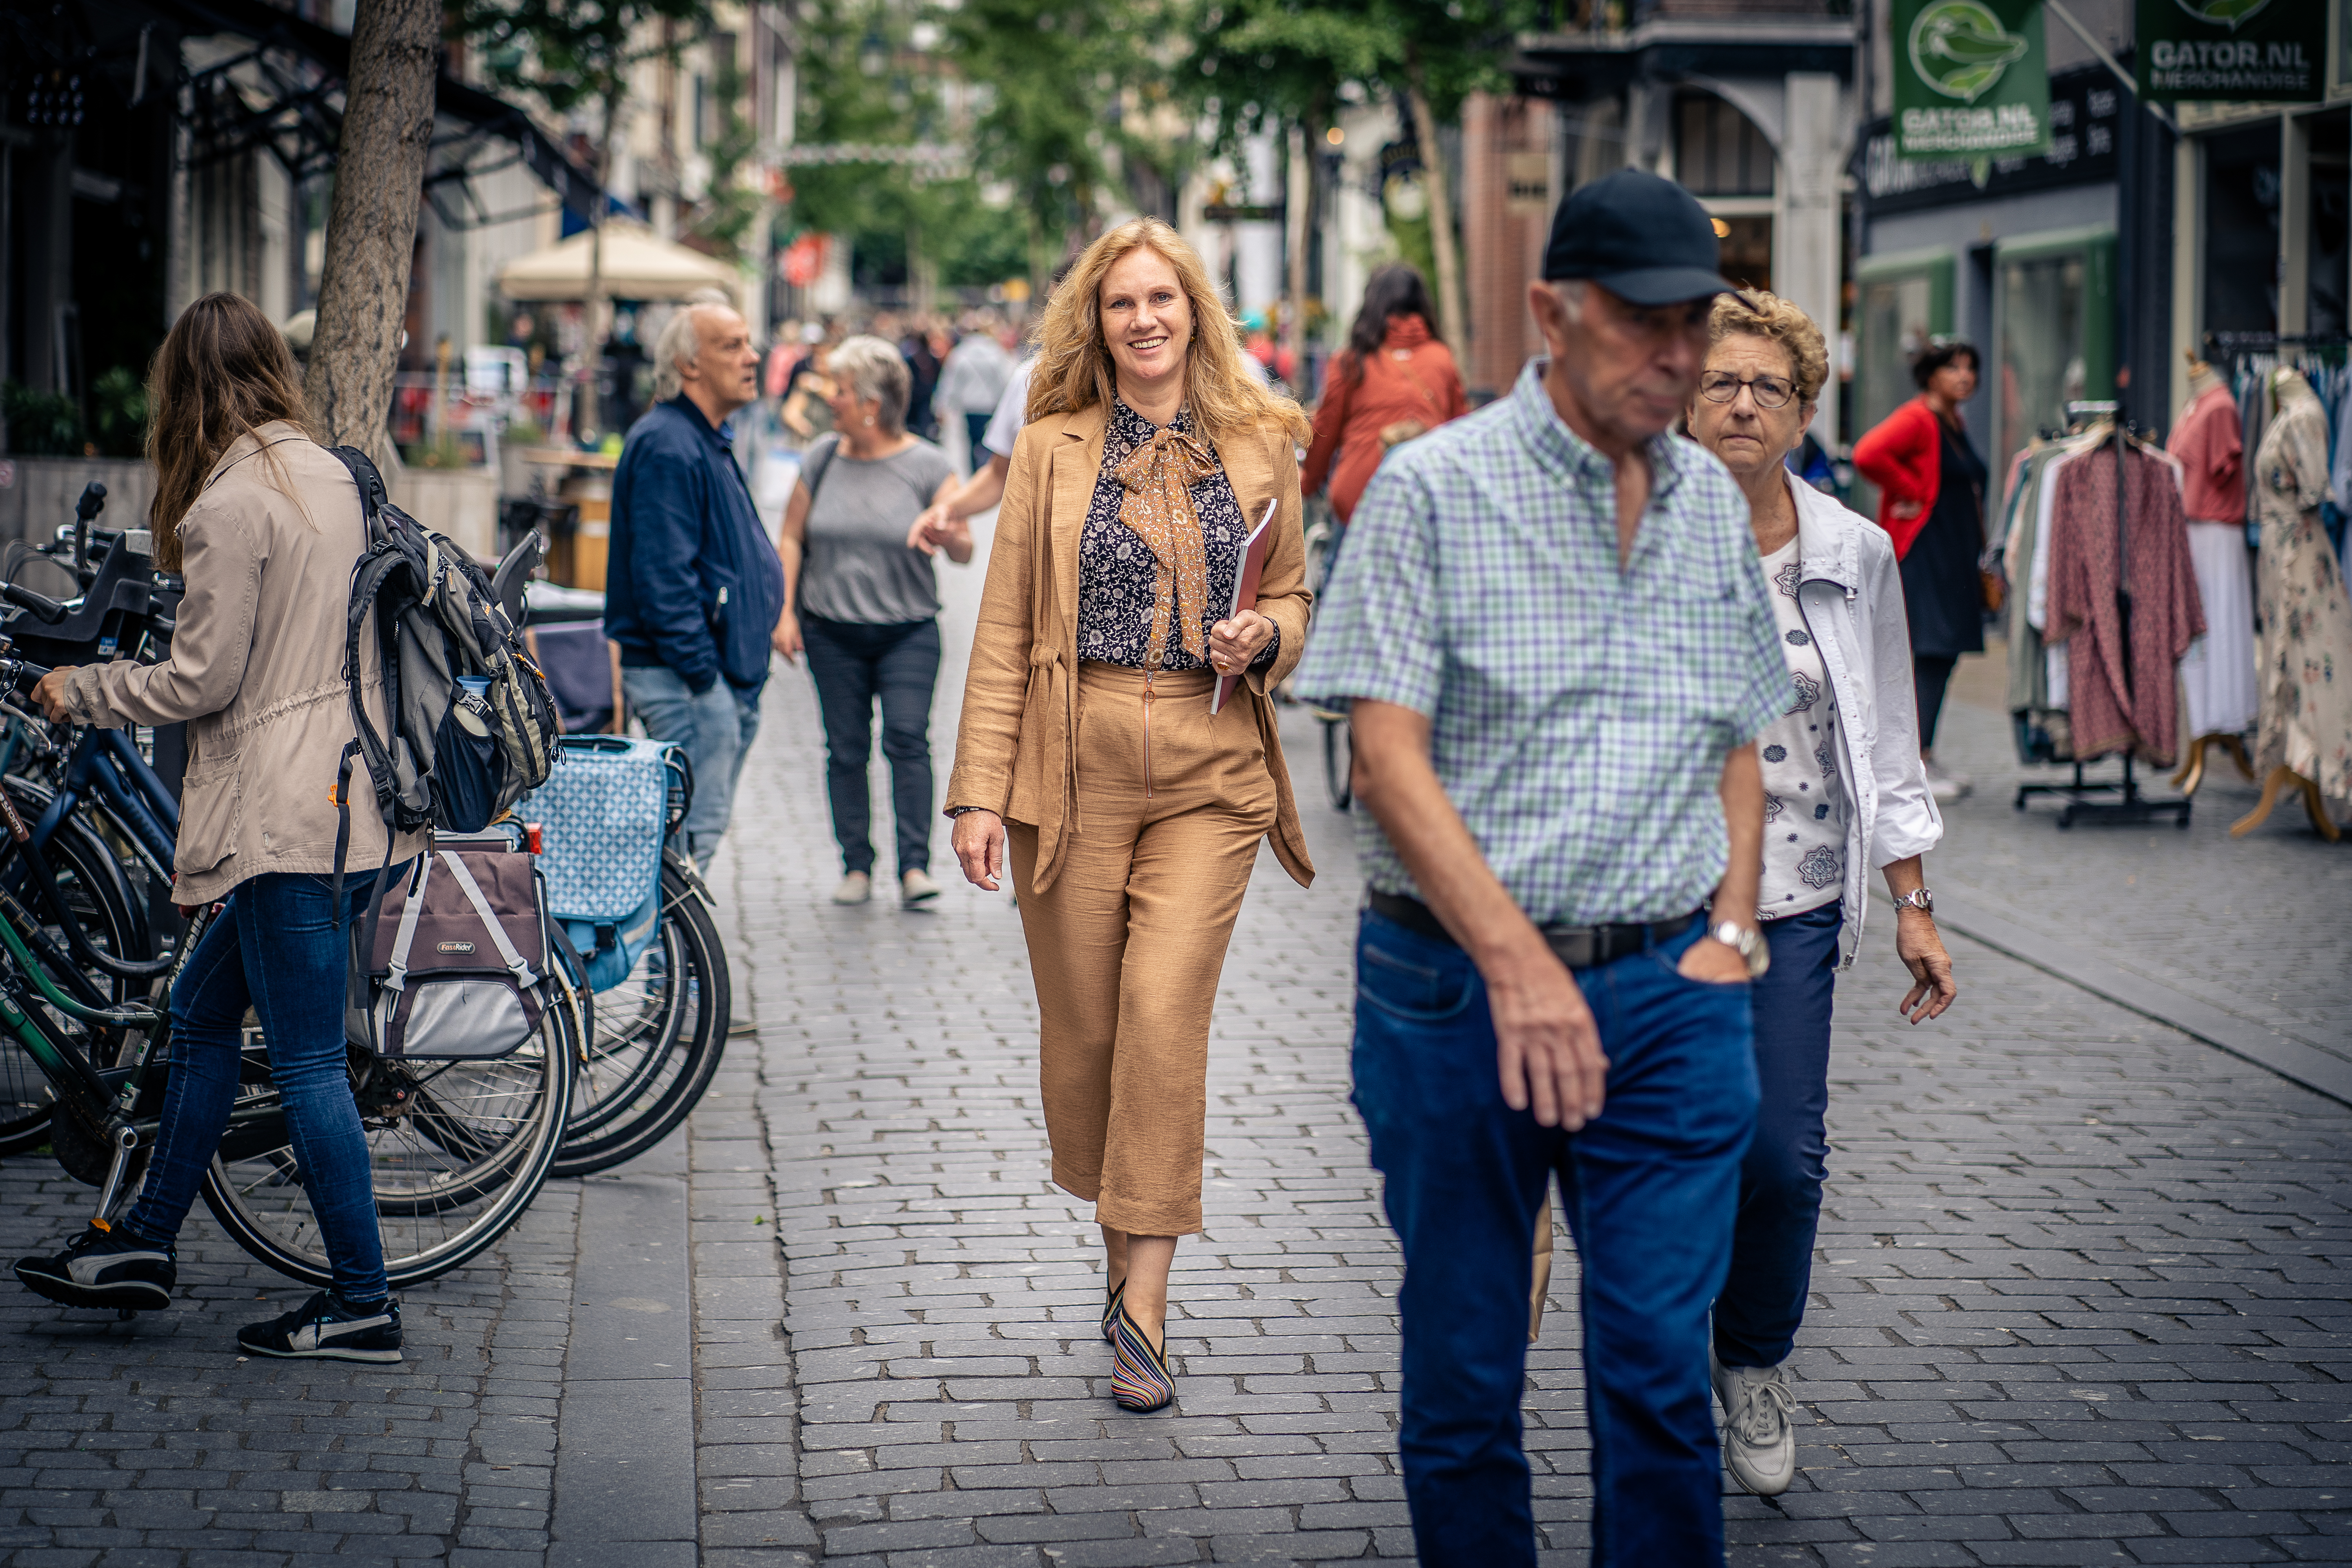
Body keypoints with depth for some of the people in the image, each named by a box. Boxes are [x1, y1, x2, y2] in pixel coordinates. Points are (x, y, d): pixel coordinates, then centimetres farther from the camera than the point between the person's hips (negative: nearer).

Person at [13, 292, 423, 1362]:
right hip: (353, 792, 9)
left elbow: (201, 680, -15)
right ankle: (143, 1245, 29)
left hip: (284, 812, -9)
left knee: (307, 1061, -2)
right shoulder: (332, 477, 11)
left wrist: (78, 693, 1)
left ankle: (363, 1307, 4)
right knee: (201, 1008, 20)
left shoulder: (231, 503, -15)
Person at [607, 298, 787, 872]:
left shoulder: (709, 442, 17)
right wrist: (700, 670, -23)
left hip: (726, 678, 11)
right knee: (693, 830, -9)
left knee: (702, 825, 14)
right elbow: (662, 575, -22)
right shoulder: (666, 446, -16)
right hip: (686, 677, -11)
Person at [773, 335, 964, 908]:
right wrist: (785, 612, 1)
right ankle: (856, 866, 12)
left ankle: (915, 866, -13)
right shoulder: (823, 457, 5)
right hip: (832, 631, 3)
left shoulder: (926, 464, -3)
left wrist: (948, 537, -29)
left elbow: (965, 550, -5)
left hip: (908, 629, -3)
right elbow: (791, 539, 10)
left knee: (908, 737, -14)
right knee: (846, 748, 4)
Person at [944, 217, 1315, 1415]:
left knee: (1165, 1008, -12)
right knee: (1081, 1024, 5)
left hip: (1210, 774, 0)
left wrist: (1264, 638, -5)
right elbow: (1003, 631, 3)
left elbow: (1294, 597, 19)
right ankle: (1122, 1248, 28)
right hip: (1074, 767, 1)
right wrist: (979, 791, -3)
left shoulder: (1259, 450, 7)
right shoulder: (1052, 450, 4)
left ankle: (1140, 1304, -8)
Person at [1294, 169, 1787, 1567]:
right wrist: (1519, 961, -19)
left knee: (1662, 1373, -2)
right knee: (1465, 1375, 7)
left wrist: (1733, 927, 5)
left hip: (1670, 995, 3)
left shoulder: (1714, 504, 11)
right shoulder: (1433, 488, -5)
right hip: (1456, 985, -3)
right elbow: (1388, 754, -11)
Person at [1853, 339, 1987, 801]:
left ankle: (1925, 758, 17)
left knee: (1944, 653, 11)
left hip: (1956, 555, 10)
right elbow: (1869, 454, -29)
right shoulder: (1915, 421, -12)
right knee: (1930, 654, -13)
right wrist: (1912, 493, -18)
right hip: (1923, 551, -10)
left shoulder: (1954, 424, 17)